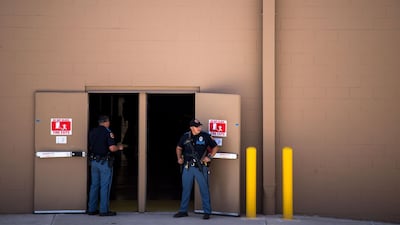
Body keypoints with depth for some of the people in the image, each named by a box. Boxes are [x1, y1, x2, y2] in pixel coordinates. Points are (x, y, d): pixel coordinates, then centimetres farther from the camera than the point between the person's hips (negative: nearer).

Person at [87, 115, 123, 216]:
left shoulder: (92, 132, 8)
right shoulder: (108, 132, -11)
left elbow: (90, 147, 15)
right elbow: (112, 148, -17)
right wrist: (119, 147, 1)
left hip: (94, 161, 6)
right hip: (105, 162, -6)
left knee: (94, 185, 12)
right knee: (105, 186, -1)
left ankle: (92, 209, 15)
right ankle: (104, 210, 1)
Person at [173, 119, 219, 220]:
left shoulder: (205, 136, -3)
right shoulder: (185, 136, 4)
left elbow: (215, 147, 6)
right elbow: (179, 148, 19)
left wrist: (209, 157, -6)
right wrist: (179, 158, 6)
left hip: (201, 167, -3)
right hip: (187, 167, 3)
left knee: (204, 189, -1)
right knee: (185, 189, 10)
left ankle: (207, 212, 7)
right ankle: (183, 211, 22)